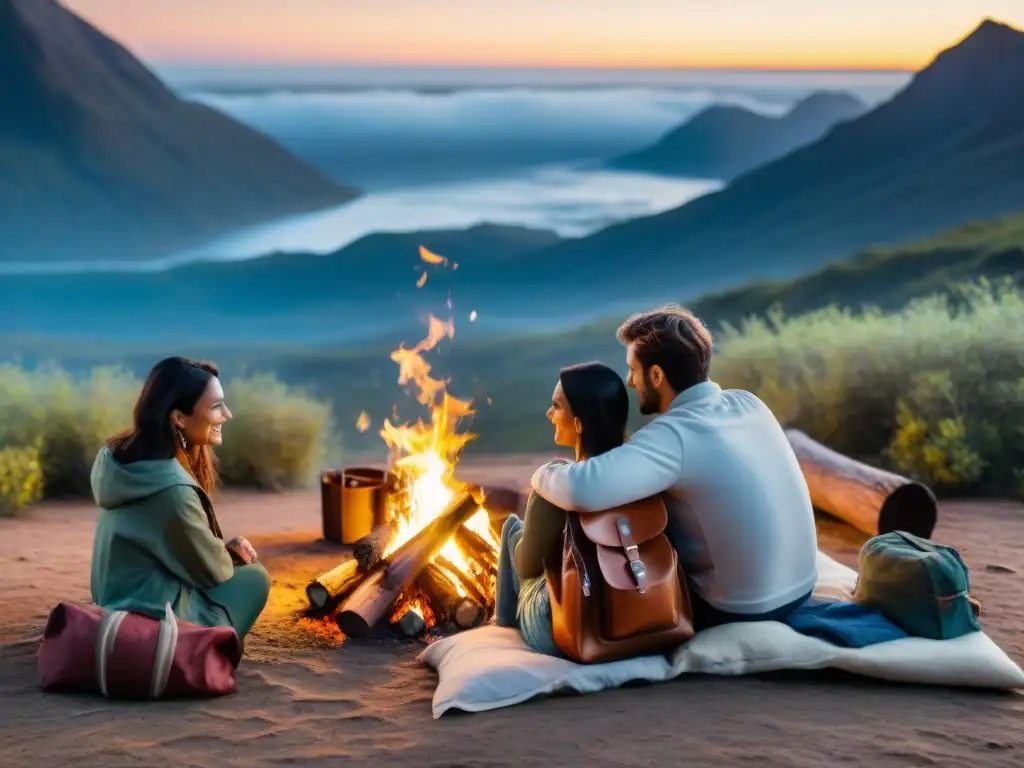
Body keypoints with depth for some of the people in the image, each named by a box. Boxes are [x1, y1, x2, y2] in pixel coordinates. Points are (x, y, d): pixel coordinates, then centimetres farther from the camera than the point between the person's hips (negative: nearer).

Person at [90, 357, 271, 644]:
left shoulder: (124, 454, 0)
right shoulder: (171, 489, -28)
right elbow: (212, 570, -12)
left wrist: (225, 550, 2)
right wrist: (232, 555, 8)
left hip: (121, 606, 9)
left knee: (236, 560, 20)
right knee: (254, 577, 5)